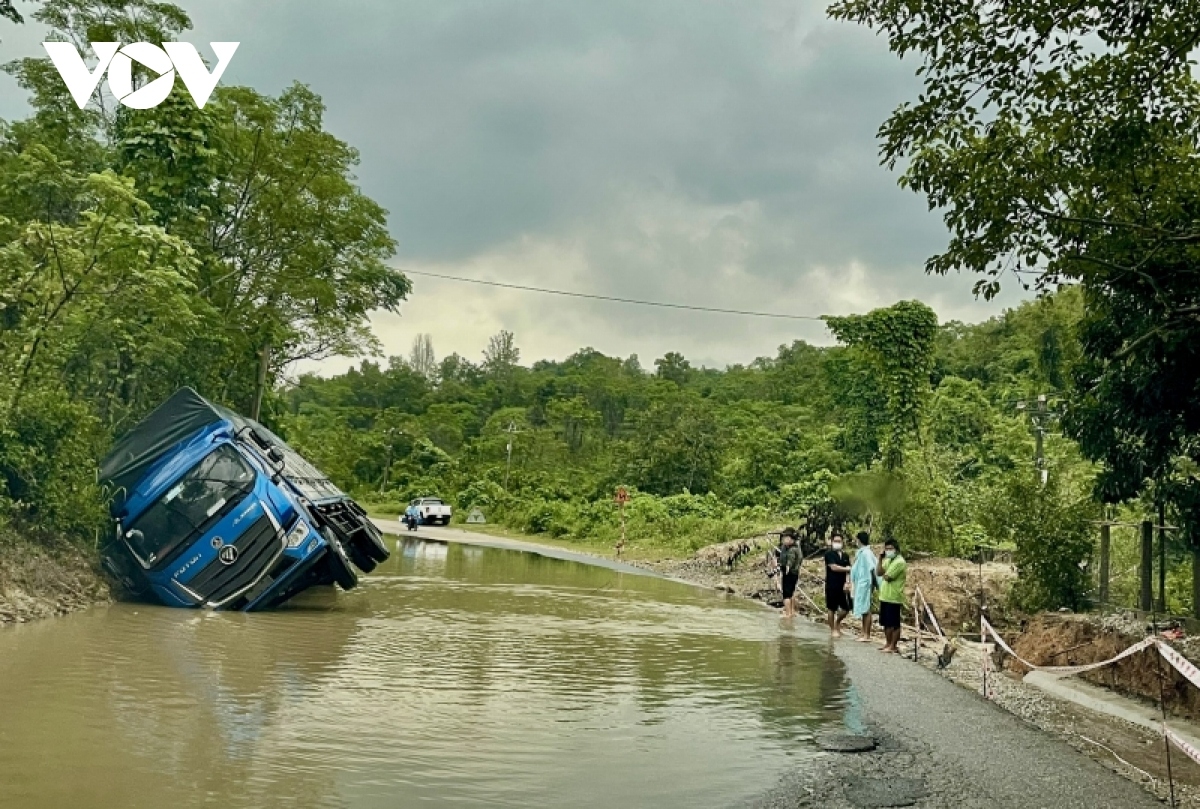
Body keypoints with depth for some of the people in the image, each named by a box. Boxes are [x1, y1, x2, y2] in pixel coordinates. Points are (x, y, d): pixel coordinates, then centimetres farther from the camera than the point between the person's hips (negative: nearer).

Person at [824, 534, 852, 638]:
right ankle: (833, 629, 15)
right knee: (832, 609, 3)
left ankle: (837, 621, 31)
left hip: (842, 585, 5)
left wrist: (848, 582, -9)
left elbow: (848, 570, 7)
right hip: (832, 585, -5)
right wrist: (847, 569, -10)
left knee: (846, 608, 4)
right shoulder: (829, 554, -6)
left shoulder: (846, 555, 10)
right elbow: (833, 567, -18)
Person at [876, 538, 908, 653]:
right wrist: (880, 559, -2)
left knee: (894, 624, 0)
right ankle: (888, 643, 25)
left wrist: (884, 574, 2)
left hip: (893, 598, -9)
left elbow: (887, 577, -20)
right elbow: (878, 573, 7)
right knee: (886, 623, 15)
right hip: (884, 596, 9)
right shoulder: (888, 560, 14)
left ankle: (893, 646, 5)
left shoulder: (899, 562, -16)